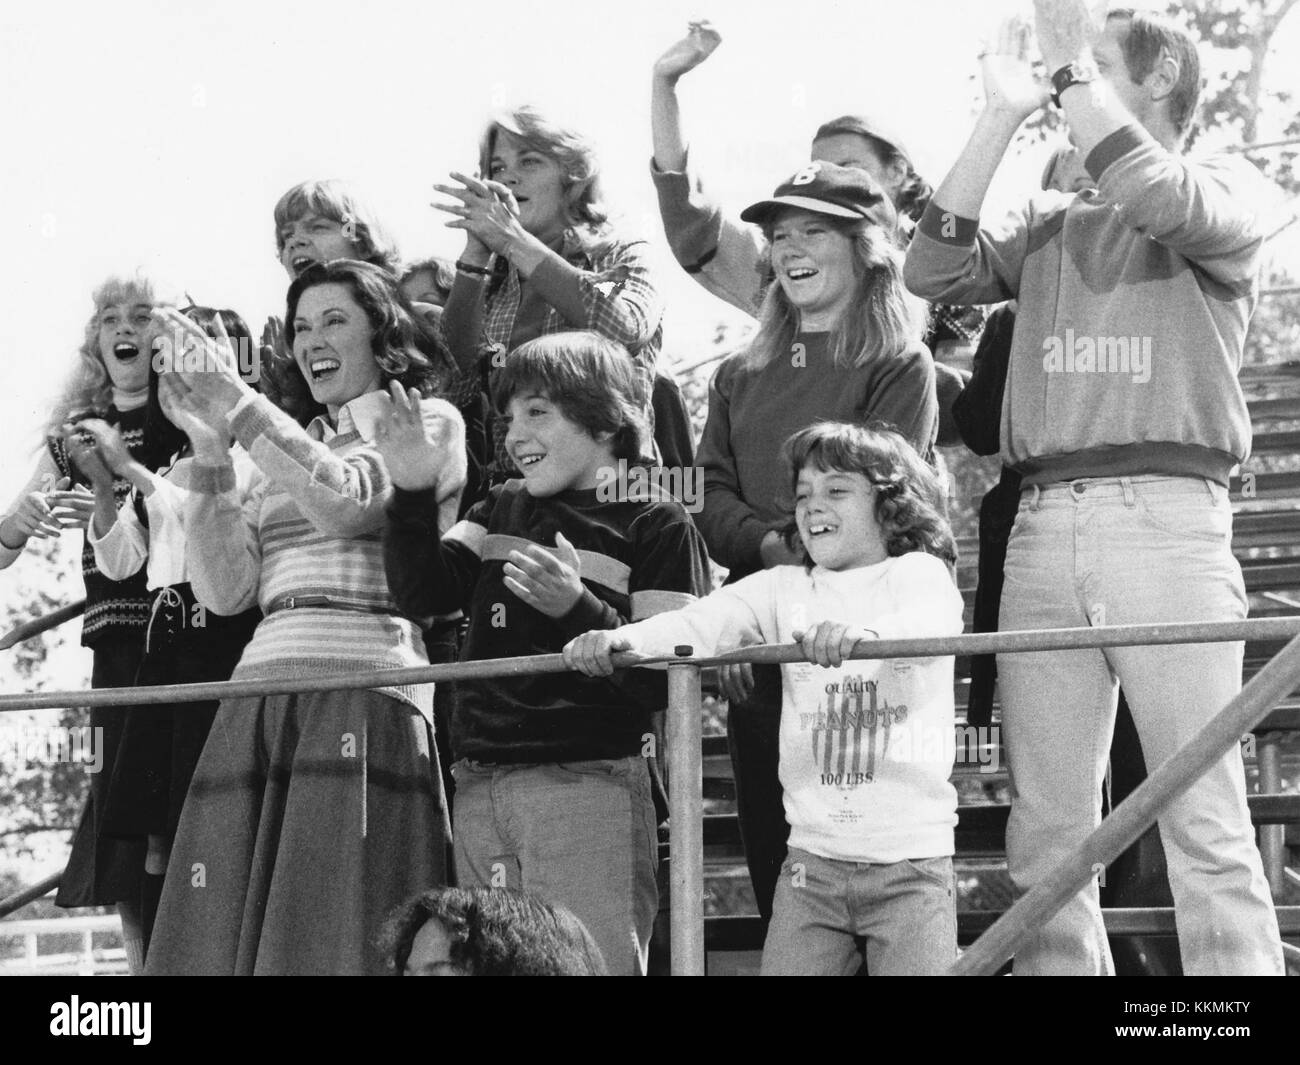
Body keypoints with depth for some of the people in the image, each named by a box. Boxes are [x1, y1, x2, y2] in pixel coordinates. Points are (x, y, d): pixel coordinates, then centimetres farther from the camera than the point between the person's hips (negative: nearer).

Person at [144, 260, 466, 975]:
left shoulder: (429, 421, 10)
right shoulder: (283, 452, 25)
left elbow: (350, 502, -10)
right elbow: (224, 590, 13)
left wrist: (239, 408, -7)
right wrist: (211, 451, 6)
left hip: (363, 694, -5)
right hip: (259, 695, 5)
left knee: (332, 935, -14)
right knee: (227, 931, -5)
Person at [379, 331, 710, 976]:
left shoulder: (655, 524, -1)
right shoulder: (502, 510, 18)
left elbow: (662, 679, -8)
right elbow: (423, 592, 5)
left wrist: (577, 609, -21)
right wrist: (413, 498, -8)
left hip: (586, 784, -6)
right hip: (479, 790, 6)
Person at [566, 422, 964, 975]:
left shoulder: (921, 573, 1)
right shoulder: (784, 588, 10)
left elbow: (933, 619, -23)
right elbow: (704, 621, -6)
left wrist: (865, 633, -45)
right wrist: (622, 637, -26)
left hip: (911, 859, -3)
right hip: (812, 853, 3)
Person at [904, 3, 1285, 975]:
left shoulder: (1226, 190, 10)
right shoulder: (1051, 225, 22)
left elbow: (1161, 203, -12)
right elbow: (936, 272, 8)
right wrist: (1003, 113, 8)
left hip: (1166, 517, -4)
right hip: (1044, 523, 5)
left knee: (1205, 825, -9)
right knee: (1046, 831, 1)